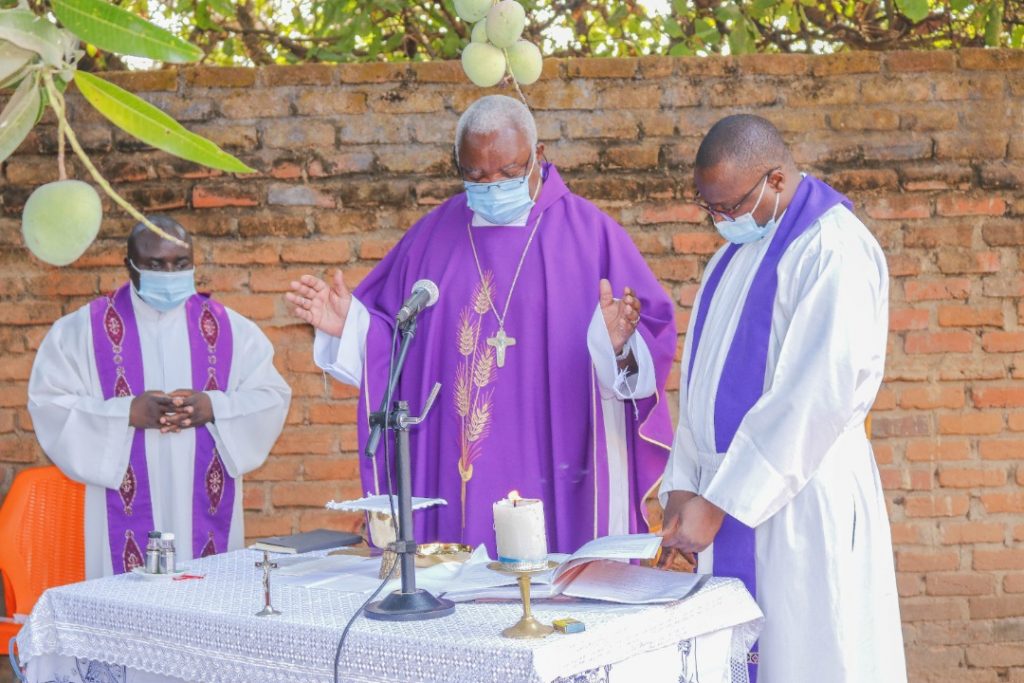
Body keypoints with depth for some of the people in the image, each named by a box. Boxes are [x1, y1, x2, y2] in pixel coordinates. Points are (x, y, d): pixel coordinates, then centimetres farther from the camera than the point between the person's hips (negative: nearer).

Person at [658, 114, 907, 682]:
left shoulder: (833, 251, -14)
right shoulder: (737, 252, 14)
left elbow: (813, 399, -21)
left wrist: (717, 503, -19)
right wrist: (685, 485, 2)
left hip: (802, 502, -8)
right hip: (733, 497, 8)